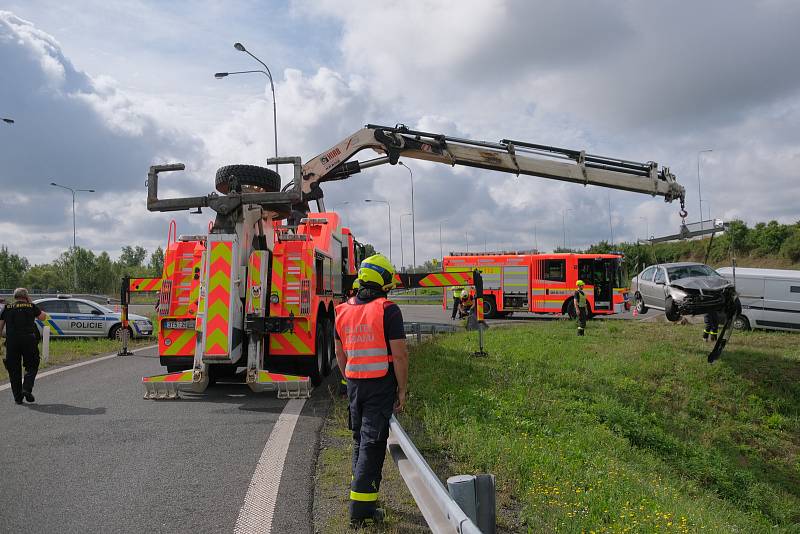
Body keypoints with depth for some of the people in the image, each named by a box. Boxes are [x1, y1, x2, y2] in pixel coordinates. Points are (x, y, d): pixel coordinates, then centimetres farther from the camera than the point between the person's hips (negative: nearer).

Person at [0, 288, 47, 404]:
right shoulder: (31, 306, 6)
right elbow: (43, 317, 21)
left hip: (11, 341, 2)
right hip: (29, 340, -2)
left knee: (14, 369, 10)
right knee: (32, 366, 11)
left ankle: (18, 397, 10)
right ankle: (27, 389, -9)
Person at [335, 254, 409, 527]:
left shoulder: (344, 310, 7)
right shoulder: (388, 310, -12)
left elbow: (340, 353, 14)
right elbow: (399, 354, -15)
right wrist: (402, 389, -6)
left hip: (355, 384, 6)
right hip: (381, 384, -6)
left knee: (360, 439, 20)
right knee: (373, 442, -3)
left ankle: (363, 489, 31)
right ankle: (361, 508, -2)